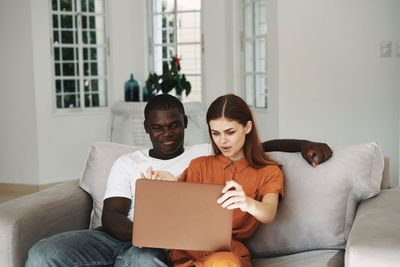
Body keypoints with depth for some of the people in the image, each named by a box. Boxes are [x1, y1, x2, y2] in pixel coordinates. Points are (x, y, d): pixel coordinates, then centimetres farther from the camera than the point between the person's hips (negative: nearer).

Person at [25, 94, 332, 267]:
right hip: (119, 237, 3)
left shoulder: (207, 154, 21)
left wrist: (303, 143, 3)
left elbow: (262, 146, 22)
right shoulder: (127, 163, 22)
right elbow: (111, 215, 8)